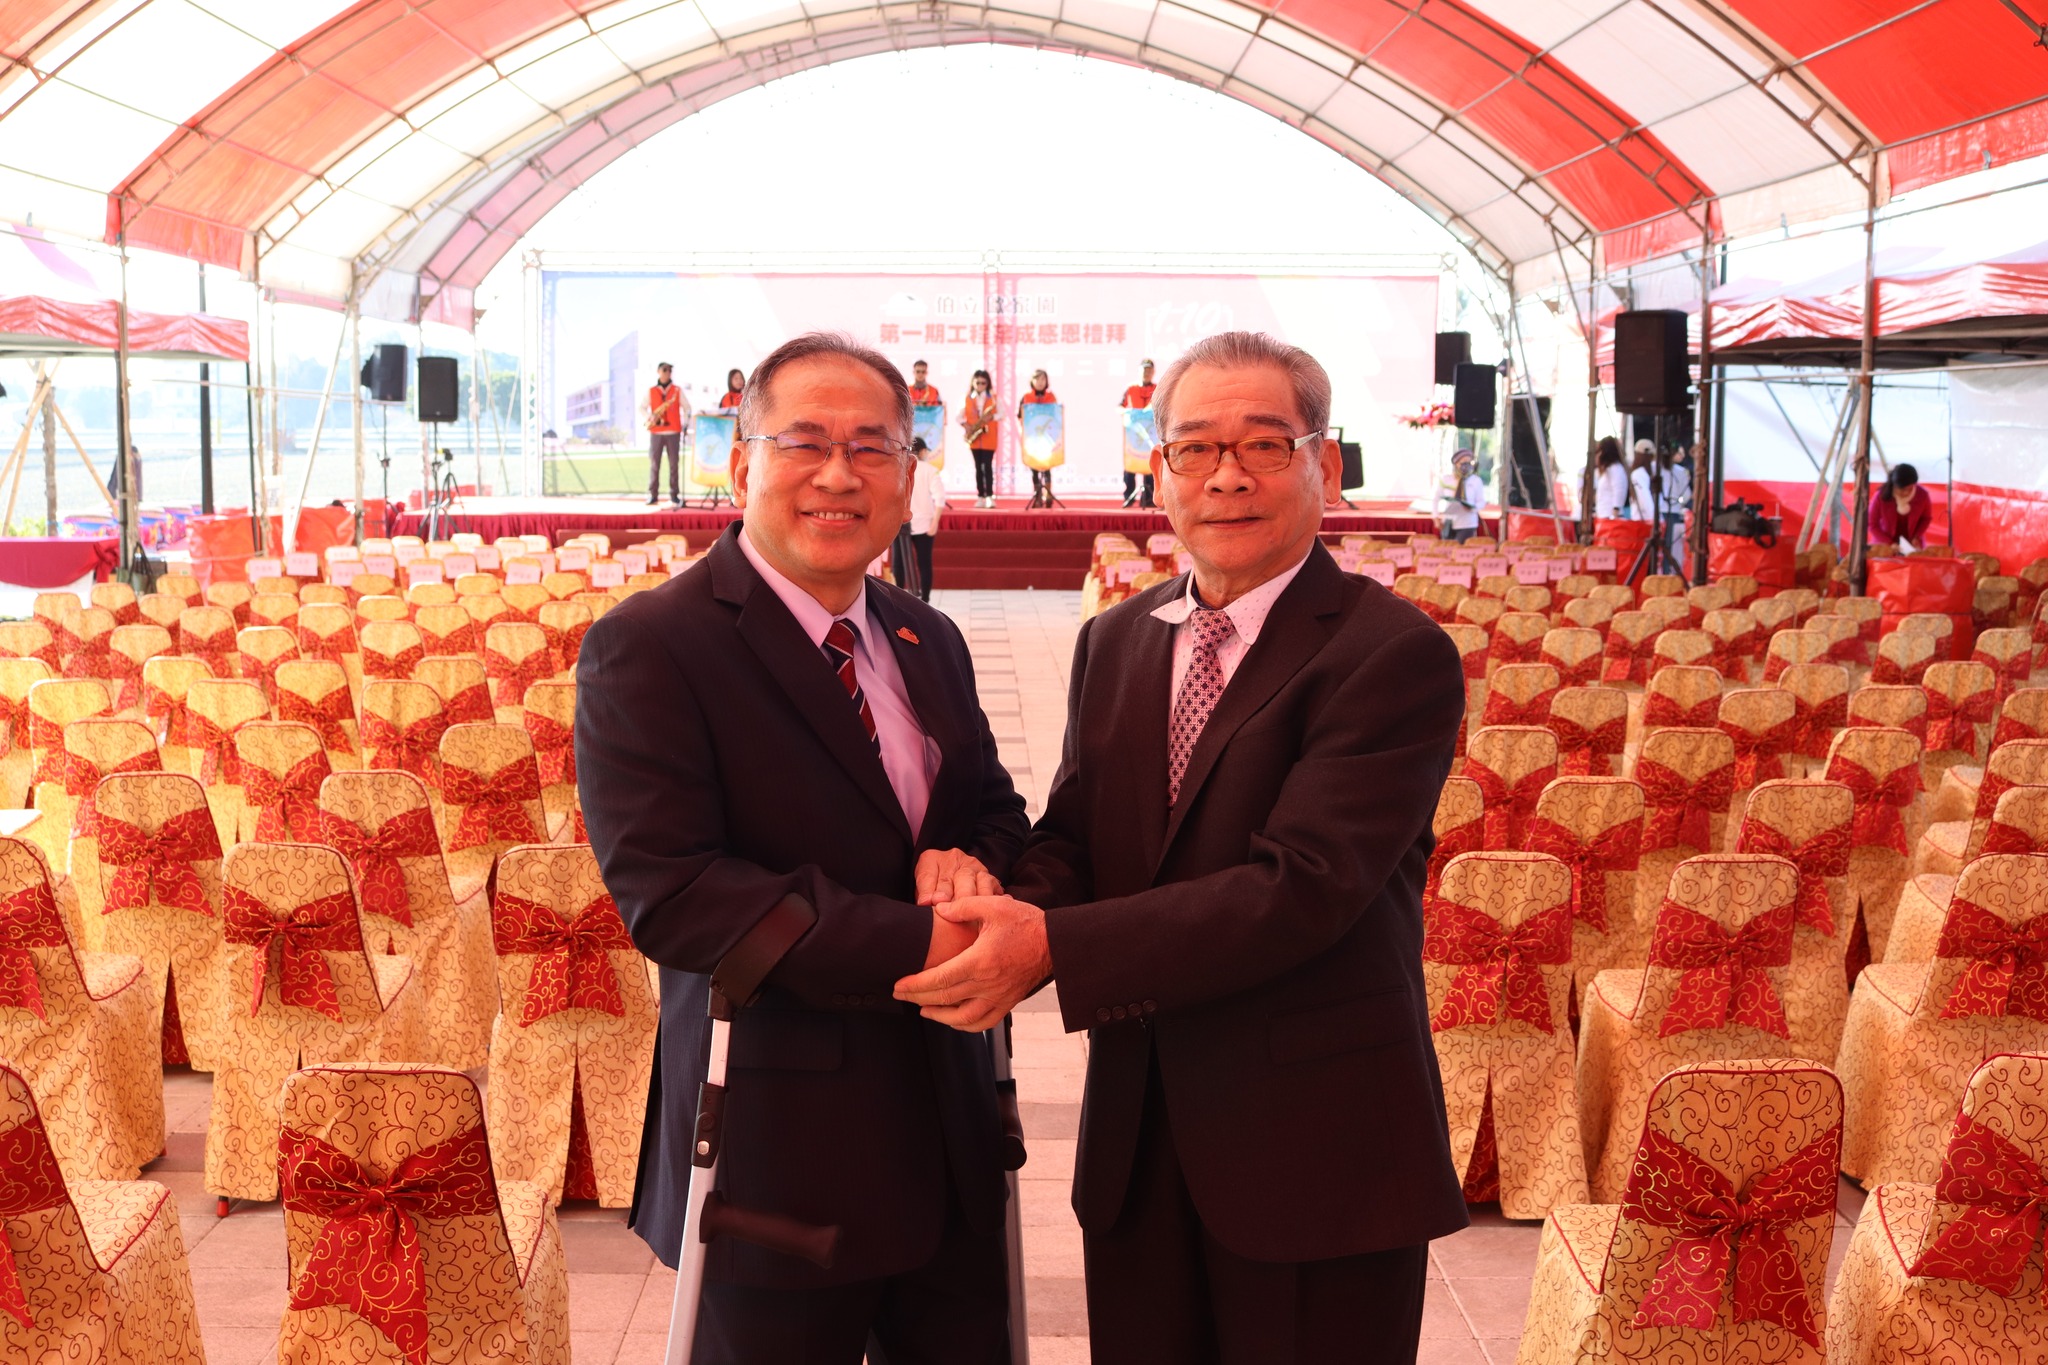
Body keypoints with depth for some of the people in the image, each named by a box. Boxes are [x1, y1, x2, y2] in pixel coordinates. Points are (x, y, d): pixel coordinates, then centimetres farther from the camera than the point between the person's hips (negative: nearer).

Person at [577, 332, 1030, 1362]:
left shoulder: (927, 642, 10)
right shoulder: (646, 649, -13)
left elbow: (994, 810, 18)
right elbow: (667, 891, -21)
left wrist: (971, 860, -8)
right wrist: (912, 945, -26)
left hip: (951, 1134, 6)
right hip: (779, 1151, -6)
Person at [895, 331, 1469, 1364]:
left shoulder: (1396, 656, -14)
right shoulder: (1114, 641, 9)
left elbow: (1301, 887, -23)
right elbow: (1073, 838, 5)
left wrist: (1053, 946, -29)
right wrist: (1006, 907, -20)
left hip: (1317, 1157, -5)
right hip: (1138, 1136, 6)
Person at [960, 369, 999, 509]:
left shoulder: (993, 398, 4)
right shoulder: (967, 399, 7)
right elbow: (960, 416, 6)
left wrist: (991, 417, -18)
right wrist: (966, 425, -11)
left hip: (989, 438, -2)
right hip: (974, 438, 2)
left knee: (988, 465, -7)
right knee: (978, 466, 5)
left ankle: (989, 496, -7)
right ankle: (980, 496, 7)